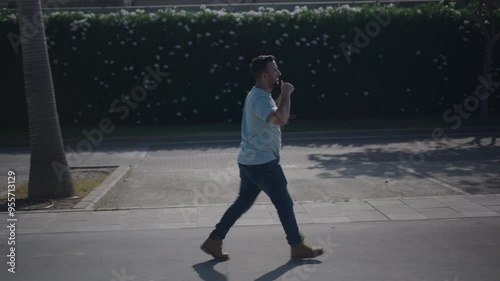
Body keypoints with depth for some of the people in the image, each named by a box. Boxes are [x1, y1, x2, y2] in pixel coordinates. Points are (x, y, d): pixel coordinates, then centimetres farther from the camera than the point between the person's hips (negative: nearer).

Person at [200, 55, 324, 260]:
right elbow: (281, 119, -37)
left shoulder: (258, 95, 14)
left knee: (242, 203, 15)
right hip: (262, 163, -10)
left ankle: (213, 241, 17)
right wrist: (286, 94, -22)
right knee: (285, 204, 2)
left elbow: (274, 114, 30)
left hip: (250, 161, 10)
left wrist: (282, 95, 14)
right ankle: (298, 247, 15)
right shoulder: (261, 98, -21)